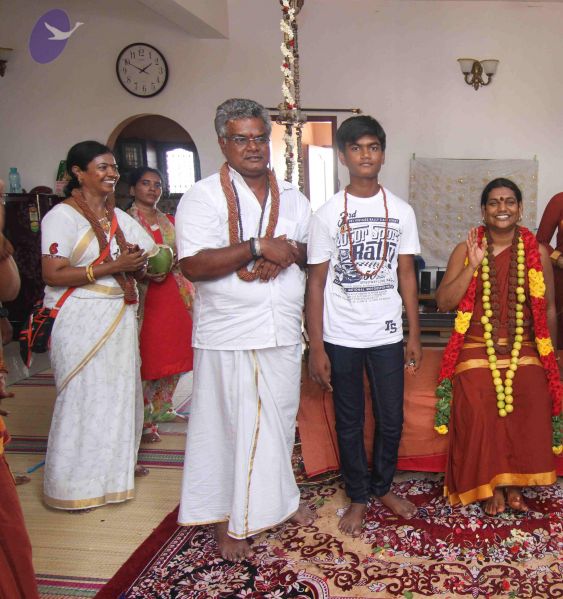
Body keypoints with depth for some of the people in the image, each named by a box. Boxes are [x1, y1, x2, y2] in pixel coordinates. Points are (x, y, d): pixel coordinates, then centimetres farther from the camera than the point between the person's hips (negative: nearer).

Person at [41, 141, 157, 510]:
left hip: (120, 318, 7)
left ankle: (112, 472, 27)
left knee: (121, 394, 11)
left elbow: (143, 266, 17)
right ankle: (74, 484, 13)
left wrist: (138, 263, -8)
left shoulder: (120, 217, 13)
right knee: (85, 398, -2)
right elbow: (53, 275, -17)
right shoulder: (62, 216, -8)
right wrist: (112, 267, -21)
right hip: (80, 321, -7)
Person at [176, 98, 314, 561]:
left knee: (279, 421, 17)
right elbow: (194, 265, -18)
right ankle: (228, 518, 22)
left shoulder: (292, 197, 11)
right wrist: (259, 247, -20)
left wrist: (290, 253, -9)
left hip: (283, 334, 5)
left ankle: (278, 498, 37)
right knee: (229, 426, 5)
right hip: (228, 337, -5)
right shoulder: (203, 197, -6)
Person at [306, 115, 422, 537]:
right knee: (349, 423, 10)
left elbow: (406, 277, 6)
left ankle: (383, 486, 35)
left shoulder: (401, 212, 2)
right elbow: (316, 284, -4)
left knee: (392, 420, 11)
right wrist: (316, 348, -8)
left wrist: (415, 338, 4)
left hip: (387, 336, 2)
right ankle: (358, 497, 29)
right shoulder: (327, 214, -4)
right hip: (341, 339, -2)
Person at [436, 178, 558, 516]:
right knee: (481, 417, -16)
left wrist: (550, 358, 11)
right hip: (477, 352, -1)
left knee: (527, 416, -16)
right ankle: (492, 487, 7)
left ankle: (514, 485, 8)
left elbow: (548, 309, 9)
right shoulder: (465, 250, 0)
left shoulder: (537, 253, 3)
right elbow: (444, 303, -7)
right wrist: (474, 266, -15)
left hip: (524, 351, 1)